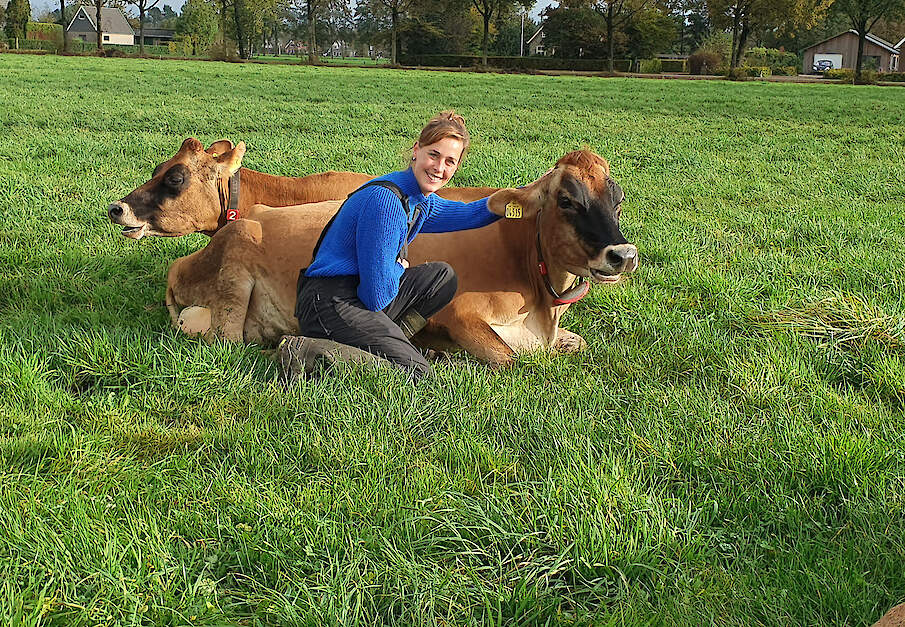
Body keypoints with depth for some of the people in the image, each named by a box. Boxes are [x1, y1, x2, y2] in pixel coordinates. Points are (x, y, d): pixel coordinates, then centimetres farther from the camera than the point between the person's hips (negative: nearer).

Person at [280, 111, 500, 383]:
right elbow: (377, 294, -19)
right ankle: (309, 352, -17)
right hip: (329, 304, -10)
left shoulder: (423, 202, 11)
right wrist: (399, 267, 1)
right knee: (415, 372, -18)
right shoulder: (385, 198, -20)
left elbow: (469, 213, 33)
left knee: (443, 276, 13)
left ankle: (384, 342, 2)